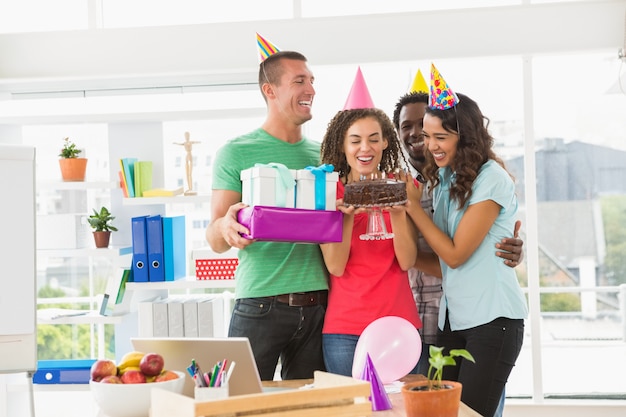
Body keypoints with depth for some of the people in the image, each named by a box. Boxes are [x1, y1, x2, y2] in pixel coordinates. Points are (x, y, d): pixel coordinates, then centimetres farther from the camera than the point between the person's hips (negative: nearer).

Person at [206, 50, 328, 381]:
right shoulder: (237, 152, 0)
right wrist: (226, 227, -26)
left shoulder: (322, 154, 12)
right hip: (260, 304, -4)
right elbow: (215, 241, -4)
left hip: (317, 305, 4)